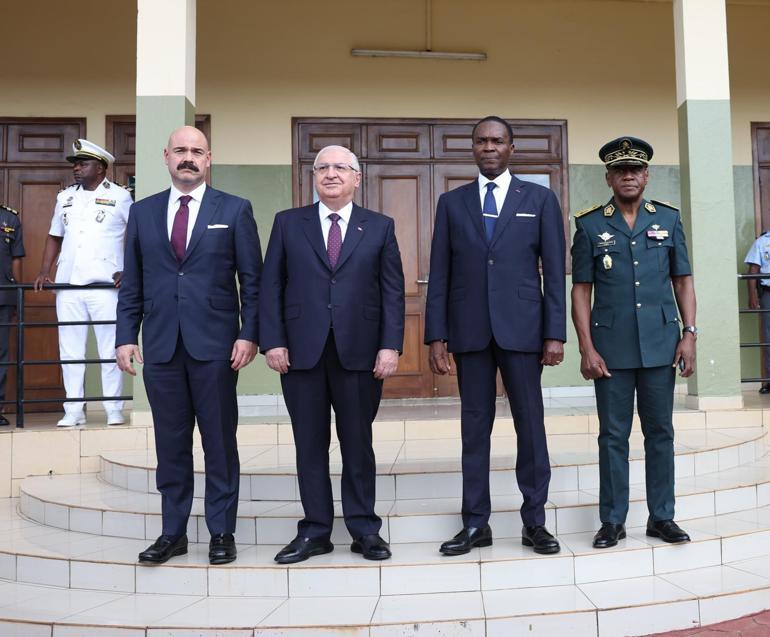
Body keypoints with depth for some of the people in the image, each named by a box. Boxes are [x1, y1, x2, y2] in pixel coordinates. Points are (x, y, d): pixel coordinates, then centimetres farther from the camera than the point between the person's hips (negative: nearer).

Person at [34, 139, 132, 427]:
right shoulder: (65, 198, 15)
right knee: (70, 351, 6)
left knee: (110, 350, -1)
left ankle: (114, 410, 6)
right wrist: (44, 272, 11)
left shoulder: (119, 197, 1)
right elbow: (54, 237, 22)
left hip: (105, 286, -5)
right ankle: (73, 411, 13)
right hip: (68, 286, 5)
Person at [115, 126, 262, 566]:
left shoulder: (234, 210, 3)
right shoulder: (143, 212, 11)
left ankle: (222, 533, 18)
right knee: (170, 443, 10)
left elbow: (252, 280, 0)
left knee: (220, 442, 5)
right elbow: (132, 283, 11)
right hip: (161, 345, 3)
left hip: (214, 345, -2)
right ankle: (173, 533, 22)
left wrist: (249, 334, -7)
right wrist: (126, 336, 4)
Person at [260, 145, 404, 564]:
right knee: (310, 445, 7)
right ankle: (315, 531, 19)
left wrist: (390, 346, -6)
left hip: (358, 352, 0)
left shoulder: (380, 227, 8)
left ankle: (364, 529, 20)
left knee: (358, 443, 8)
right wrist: (272, 341, -5)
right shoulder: (288, 223, 9)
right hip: (301, 352, 1)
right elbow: (271, 287, 5)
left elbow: (392, 291, 3)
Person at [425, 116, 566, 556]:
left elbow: (554, 272, 3)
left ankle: (534, 522, 15)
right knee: (475, 426, 6)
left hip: (522, 328, -1)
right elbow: (440, 275, 7)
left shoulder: (540, 199, 7)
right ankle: (476, 523, 14)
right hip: (469, 330, 1)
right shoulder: (451, 202, 11)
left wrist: (555, 334, -5)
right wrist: (436, 335, -1)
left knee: (531, 424, 3)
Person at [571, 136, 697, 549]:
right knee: (613, 436, 5)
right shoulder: (589, 225, 2)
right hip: (611, 348, -2)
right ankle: (613, 520, 16)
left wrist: (689, 334, -1)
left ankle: (661, 517, 21)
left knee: (660, 432, 9)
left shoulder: (668, 219, 7)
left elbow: (683, 282, 9)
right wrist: (586, 349, -6)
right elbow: (580, 291, 0)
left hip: (660, 344, 2)